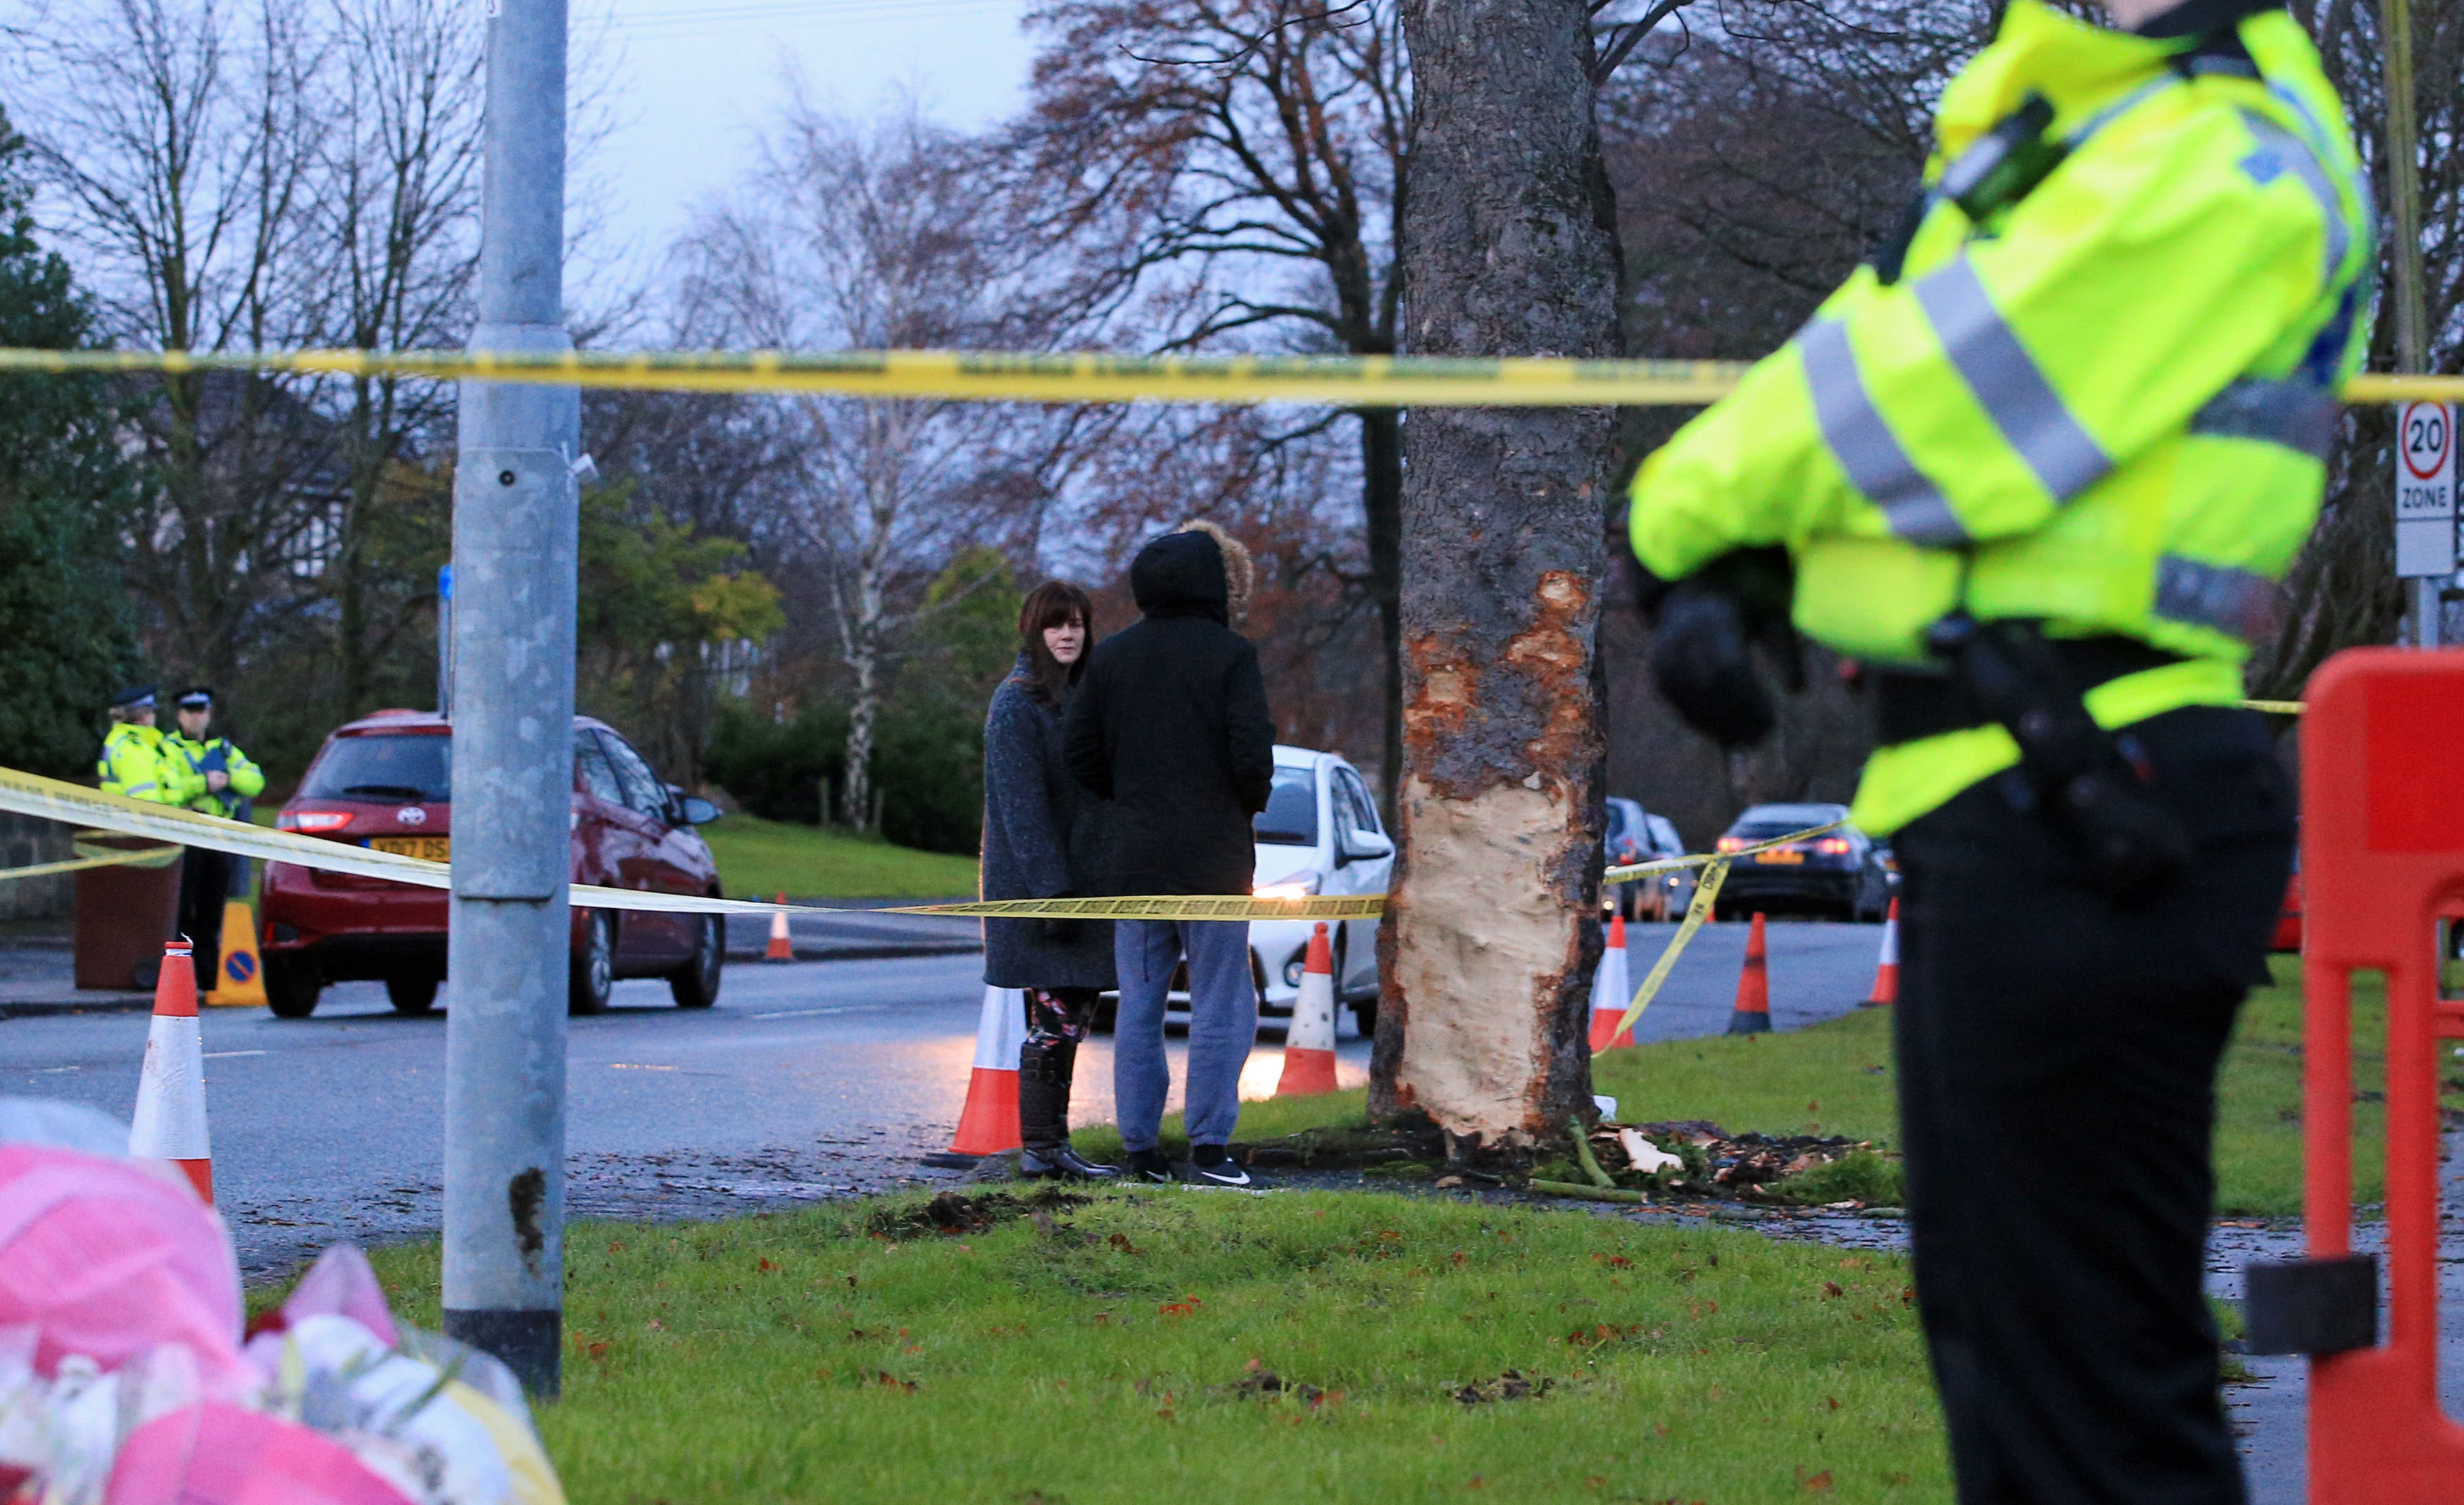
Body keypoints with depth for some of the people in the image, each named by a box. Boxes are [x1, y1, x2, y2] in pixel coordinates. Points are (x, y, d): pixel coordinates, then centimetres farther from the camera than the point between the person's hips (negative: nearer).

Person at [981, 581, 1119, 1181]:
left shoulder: (1076, 697, 16)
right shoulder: (1017, 703, -11)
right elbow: (1023, 808, -17)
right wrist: (1053, 889, -22)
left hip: (1079, 879, 9)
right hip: (1037, 882, -9)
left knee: (1073, 1015, 9)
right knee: (1056, 1016, -9)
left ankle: (1053, 1143, 13)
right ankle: (1040, 1148, -6)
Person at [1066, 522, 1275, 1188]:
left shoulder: (1110, 657, 5)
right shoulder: (1230, 655, -9)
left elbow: (1084, 757, 4)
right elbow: (1252, 757, -15)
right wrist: (1250, 803, 6)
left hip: (1134, 857, 4)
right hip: (1213, 858, -4)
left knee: (1138, 1004, 9)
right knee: (1221, 1004, 2)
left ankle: (1140, 1147, 8)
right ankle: (1208, 1145, -2)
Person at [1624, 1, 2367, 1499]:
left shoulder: (2228, 161, -15)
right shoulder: (2051, 122, 18)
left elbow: (1946, 404, -17)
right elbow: (1879, 364, 16)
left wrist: (1692, 508, -2)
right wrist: (1723, 571, -2)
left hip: (2070, 822, -11)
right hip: (2012, 811, 11)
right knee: (1998, 1337, 19)